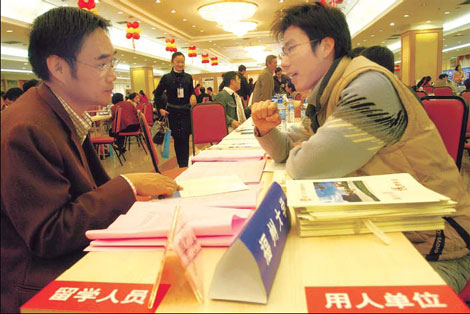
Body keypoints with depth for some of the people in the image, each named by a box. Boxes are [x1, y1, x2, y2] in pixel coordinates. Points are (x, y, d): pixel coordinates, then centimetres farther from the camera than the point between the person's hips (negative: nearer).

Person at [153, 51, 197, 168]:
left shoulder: (188, 77, 6)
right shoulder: (166, 78, 1)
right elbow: (157, 94, 8)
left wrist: (193, 96, -6)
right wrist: (160, 108, 0)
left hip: (186, 111, 1)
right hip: (173, 112, -1)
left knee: (184, 138, -8)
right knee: (177, 138, 4)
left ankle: (184, 166, -6)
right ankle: (181, 164, 17)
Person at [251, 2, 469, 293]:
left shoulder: (370, 87, -24)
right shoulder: (326, 98, 7)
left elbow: (305, 168, -28)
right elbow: (287, 151, 14)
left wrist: (297, 154, -5)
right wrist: (267, 129, -7)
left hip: (431, 244, -7)